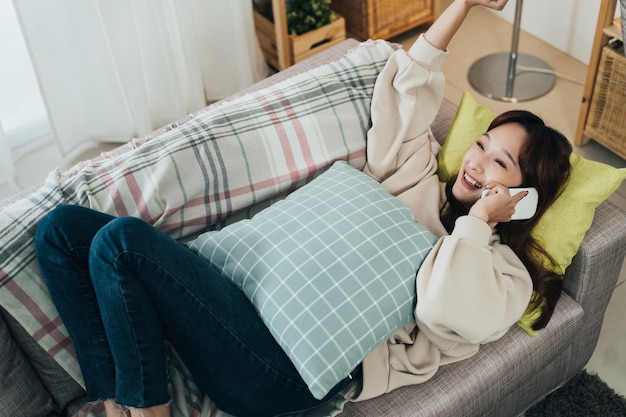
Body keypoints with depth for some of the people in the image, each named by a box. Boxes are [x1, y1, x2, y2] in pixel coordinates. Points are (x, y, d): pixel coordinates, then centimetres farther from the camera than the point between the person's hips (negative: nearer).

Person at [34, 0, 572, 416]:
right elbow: (408, 86, 22)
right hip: (269, 289, 8)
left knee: (120, 240, -26)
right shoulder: (421, 183, 21)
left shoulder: (503, 267, 3)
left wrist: (478, 219, -7)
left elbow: (450, 314, -20)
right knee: (63, 227, -3)